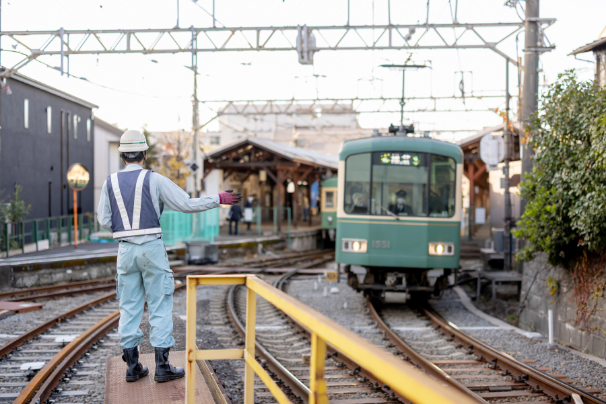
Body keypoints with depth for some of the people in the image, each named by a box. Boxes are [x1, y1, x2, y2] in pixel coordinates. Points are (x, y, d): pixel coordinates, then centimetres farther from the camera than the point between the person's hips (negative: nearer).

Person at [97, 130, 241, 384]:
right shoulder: (154, 180, -6)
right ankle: (162, 367, 1)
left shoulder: (110, 182, 3)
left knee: (130, 307, 9)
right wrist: (219, 199, 3)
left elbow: (104, 220, 4)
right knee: (160, 306, 2)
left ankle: (132, 366, 11)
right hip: (152, 247, -3)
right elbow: (187, 204, -7)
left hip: (125, 250, 4)